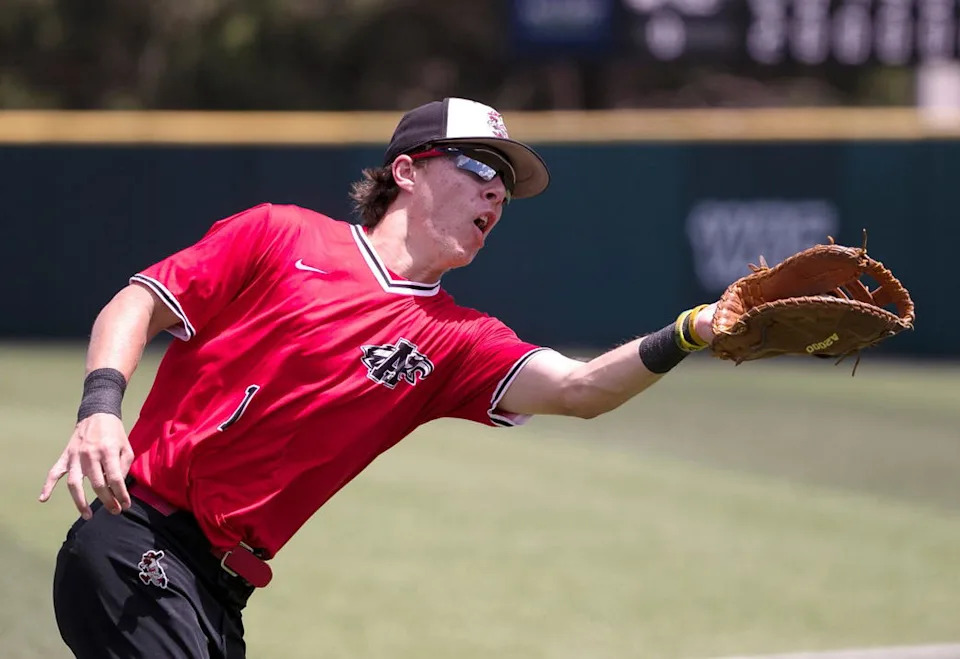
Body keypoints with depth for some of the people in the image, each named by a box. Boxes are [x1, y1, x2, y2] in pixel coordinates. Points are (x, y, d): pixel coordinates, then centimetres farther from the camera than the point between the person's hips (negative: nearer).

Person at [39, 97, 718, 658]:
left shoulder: (449, 341, 11)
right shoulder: (280, 235, 3)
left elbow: (578, 388, -5)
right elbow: (139, 304, 3)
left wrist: (693, 331, -21)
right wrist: (100, 406, -17)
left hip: (221, 594, 6)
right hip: (138, 540, -6)